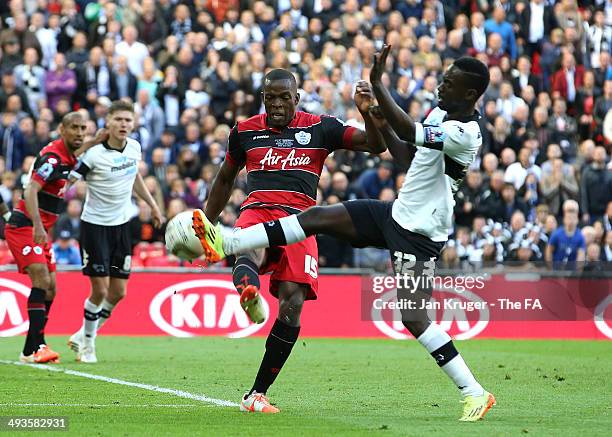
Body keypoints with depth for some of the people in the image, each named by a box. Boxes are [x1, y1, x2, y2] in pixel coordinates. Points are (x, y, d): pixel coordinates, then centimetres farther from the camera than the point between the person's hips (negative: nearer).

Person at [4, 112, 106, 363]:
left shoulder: (65, 155, 9)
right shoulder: (53, 156, -18)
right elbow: (30, 191, -28)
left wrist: (94, 142, 21)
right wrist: (38, 226, -39)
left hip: (39, 230, 10)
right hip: (24, 227, -10)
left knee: (49, 288, 8)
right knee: (42, 279, -21)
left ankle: (33, 348, 13)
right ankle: (33, 349, -24)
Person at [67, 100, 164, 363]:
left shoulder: (134, 148, 1)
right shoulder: (94, 154, -17)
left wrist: (152, 205, 26)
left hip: (121, 225, 6)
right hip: (95, 225, -6)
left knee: (118, 292, 5)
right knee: (100, 290, -7)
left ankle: (82, 336, 24)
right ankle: (87, 344, 13)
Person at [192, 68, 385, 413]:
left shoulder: (320, 128, 11)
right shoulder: (245, 132, 16)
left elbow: (377, 145, 5)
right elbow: (225, 180, 31)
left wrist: (368, 112, -14)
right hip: (258, 212, 0)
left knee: (293, 301, -17)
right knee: (249, 247, -38)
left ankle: (257, 394, -11)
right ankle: (248, 291, -77)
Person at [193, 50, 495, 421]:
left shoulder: (465, 134, -24)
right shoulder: (440, 113, 6)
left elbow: (409, 132, -32)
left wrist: (378, 84, -30)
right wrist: (384, 128, 3)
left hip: (418, 234, -9)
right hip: (397, 213, 9)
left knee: (413, 317, -15)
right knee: (318, 217, 3)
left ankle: (475, 393, -7)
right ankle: (226, 243, 5)